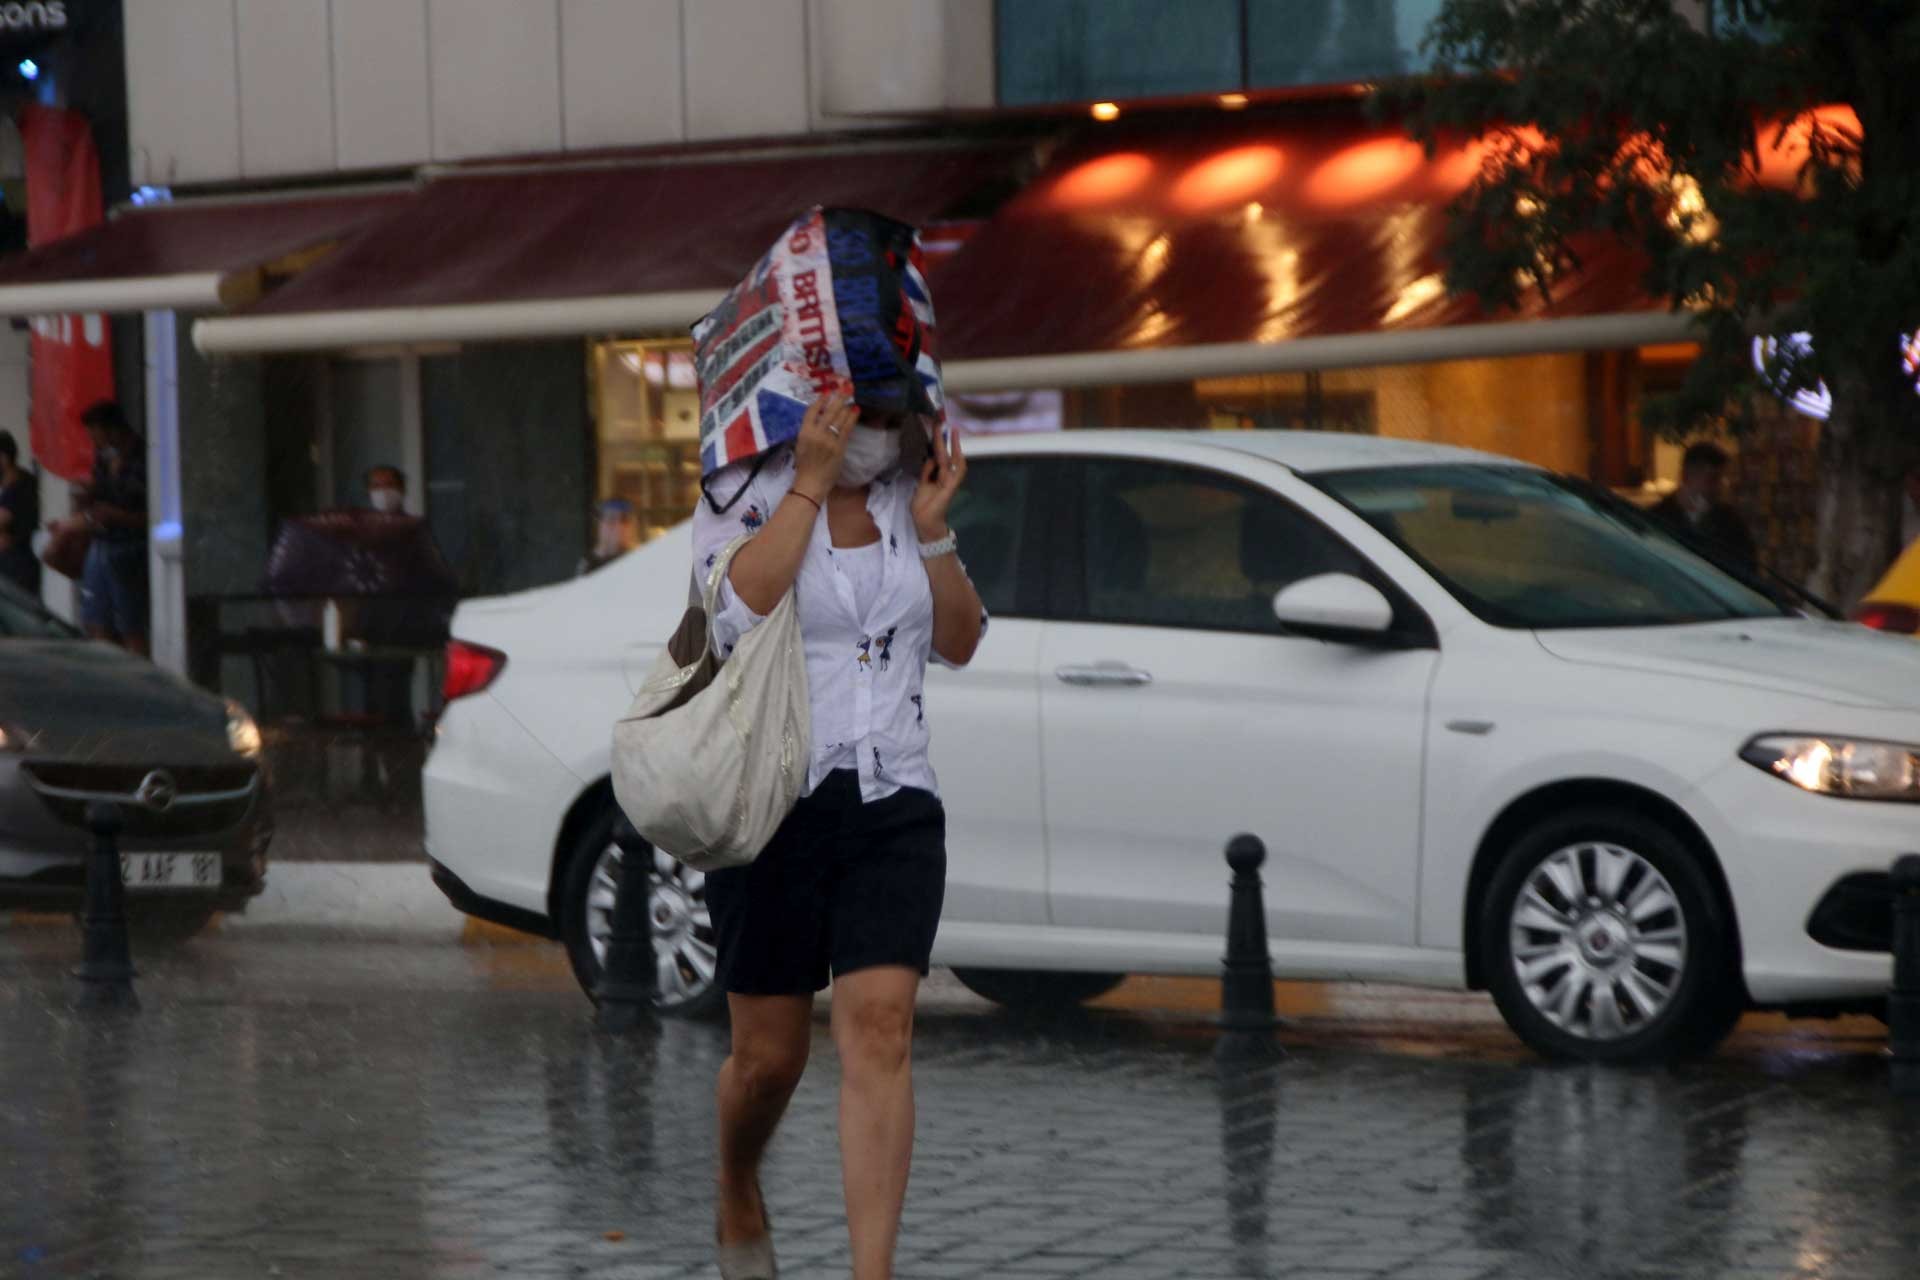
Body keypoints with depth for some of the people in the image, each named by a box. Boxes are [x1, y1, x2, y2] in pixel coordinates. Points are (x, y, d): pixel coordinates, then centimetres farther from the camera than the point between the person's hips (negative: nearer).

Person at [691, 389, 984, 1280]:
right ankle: (738, 1202, 39)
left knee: (880, 1032, -13)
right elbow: (740, 611, -24)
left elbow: (958, 644, 7)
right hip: (772, 805, -2)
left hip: (894, 808, 3)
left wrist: (933, 532, -6)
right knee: (770, 1053, 6)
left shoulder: (904, 498, 8)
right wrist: (811, 480, -22)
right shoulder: (743, 497, -4)